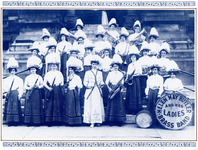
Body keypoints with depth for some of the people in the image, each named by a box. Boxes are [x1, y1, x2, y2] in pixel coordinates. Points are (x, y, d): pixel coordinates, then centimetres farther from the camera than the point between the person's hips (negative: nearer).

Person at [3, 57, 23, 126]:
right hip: (9, 95, 2)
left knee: (16, 107, -2)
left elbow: (21, 88, -1)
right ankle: (9, 121, 6)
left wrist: (19, 95, -11)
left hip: (16, 95, -2)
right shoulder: (6, 80, 11)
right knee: (9, 107, 1)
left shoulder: (19, 79, 5)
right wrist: (5, 94, -7)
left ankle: (16, 121, 3)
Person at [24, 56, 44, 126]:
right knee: (29, 106, -2)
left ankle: (37, 121, 1)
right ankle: (29, 121, 4)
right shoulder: (27, 78, 11)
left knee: (37, 106, -3)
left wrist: (38, 86, -15)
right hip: (29, 94, 2)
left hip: (37, 94, -1)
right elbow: (25, 86, 7)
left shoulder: (39, 77, 6)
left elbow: (42, 85, 5)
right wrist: (29, 88, -11)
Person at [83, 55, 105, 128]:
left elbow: (101, 81, 15)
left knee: (98, 106, 0)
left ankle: (98, 120, 9)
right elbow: (85, 82, 3)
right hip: (90, 92, -2)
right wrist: (88, 85, -14)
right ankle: (92, 122, -4)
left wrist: (102, 84, -6)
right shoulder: (87, 73, 7)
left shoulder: (100, 73, 15)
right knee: (90, 106, -6)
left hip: (98, 91, 2)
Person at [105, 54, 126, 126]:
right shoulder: (110, 73, 8)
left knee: (119, 105, -1)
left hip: (118, 91, 0)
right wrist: (109, 88, -9)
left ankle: (119, 121, 3)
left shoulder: (121, 74, 8)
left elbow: (122, 83, 3)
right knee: (111, 104, -1)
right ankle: (111, 121, 4)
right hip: (111, 90, 0)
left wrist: (119, 86, -16)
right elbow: (107, 82, 4)